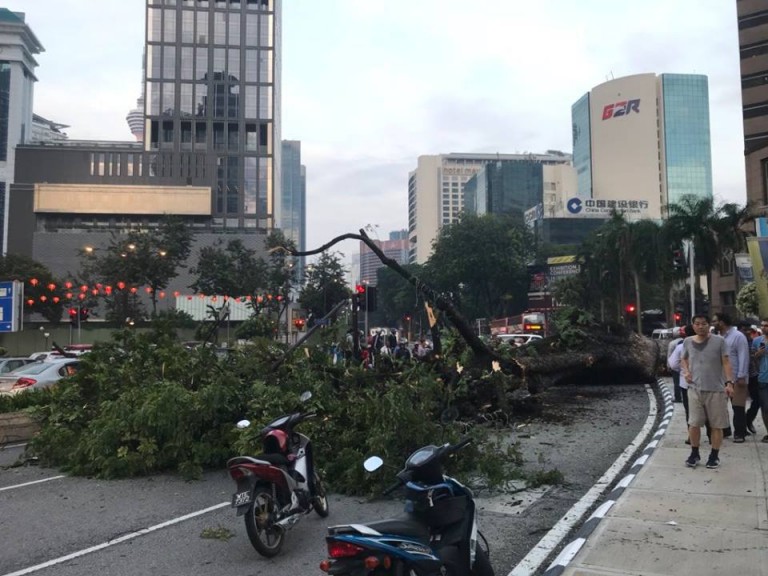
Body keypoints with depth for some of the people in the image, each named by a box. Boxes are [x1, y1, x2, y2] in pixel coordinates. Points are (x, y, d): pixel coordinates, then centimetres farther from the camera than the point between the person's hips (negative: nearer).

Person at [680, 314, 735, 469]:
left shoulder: (719, 341, -5)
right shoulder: (688, 342, 4)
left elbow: (726, 363, -6)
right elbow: (684, 360, 20)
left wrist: (729, 382, -16)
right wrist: (686, 371, 0)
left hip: (716, 389, -2)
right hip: (695, 389, 2)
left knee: (716, 425, 6)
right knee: (693, 423, 5)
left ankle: (714, 455, 21)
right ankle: (694, 453, 21)